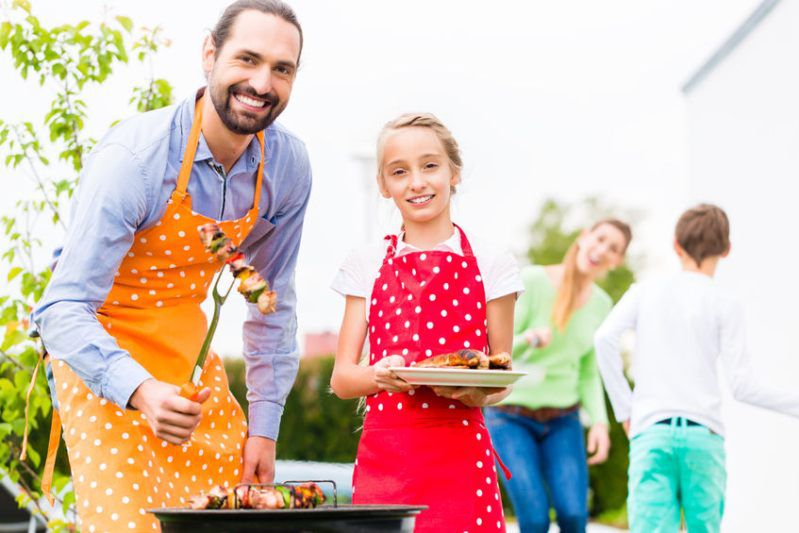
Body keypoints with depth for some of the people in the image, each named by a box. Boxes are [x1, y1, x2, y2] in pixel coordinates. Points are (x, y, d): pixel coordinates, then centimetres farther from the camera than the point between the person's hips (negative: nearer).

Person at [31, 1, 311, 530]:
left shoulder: (288, 166, -9)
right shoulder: (133, 159, -27)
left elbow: (273, 302, 5)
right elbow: (62, 310, -30)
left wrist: (264, 426, 3)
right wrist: (140, 392, -46)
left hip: (188, 350, 6)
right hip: (104, 353, -5)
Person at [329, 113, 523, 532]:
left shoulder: (490, 266, 5)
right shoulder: (366, 266, 10)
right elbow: (342, 378, 8)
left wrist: (476, 392, -15)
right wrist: (379, 375, -13)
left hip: (460, 454, -1)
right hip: (383, 455, 1)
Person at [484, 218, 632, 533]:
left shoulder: (601, 304, 3)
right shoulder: (532, 281, -14)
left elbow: (587, 371, 11)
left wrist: (599, 422, -4)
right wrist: (527, 339, -36)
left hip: (562, 423, 4)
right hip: (511, 417, -4)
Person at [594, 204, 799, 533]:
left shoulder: (645, 291, 13)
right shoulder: (725, 303, 6)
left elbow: (605, 337, -3)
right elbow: (743, 388, 0)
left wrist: (624, 407, 5)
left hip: (650, 432, 1)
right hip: (704, 434, -1)